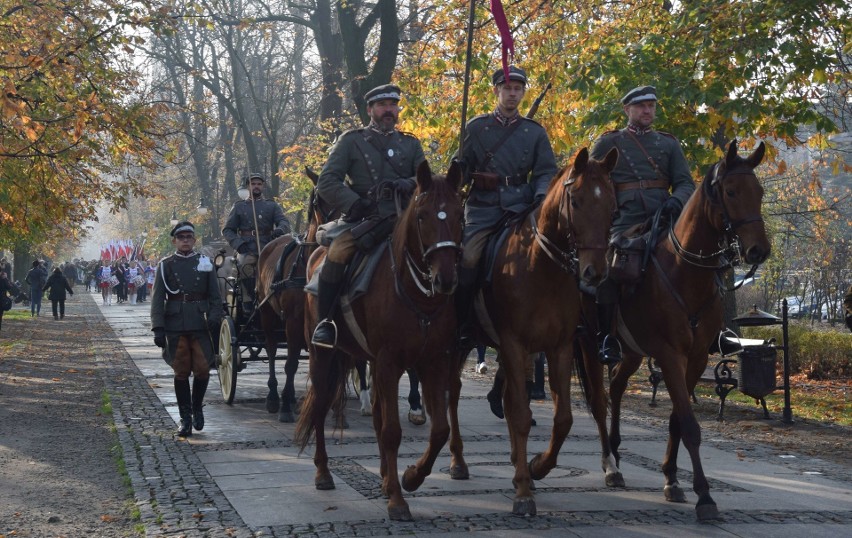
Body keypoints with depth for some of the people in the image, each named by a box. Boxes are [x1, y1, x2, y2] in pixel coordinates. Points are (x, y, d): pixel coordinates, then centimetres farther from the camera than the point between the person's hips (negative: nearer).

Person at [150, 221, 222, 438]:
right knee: (181, 372, 3)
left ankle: (197, 407, 22)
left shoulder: (205, 263, 8)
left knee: (202, 370, -3)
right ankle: (185, 418, 12)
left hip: (200, 326, 1)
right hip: (175, 328, -1)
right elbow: (157, 299, 2)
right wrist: (158, 328, -7)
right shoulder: (165, 266, 5)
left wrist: (214, 317, -8)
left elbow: (215, 296, 9)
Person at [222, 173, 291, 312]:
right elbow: (227, 230, 14)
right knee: (246, 265, -32)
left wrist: (280, 229, -22)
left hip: (268, 248, 1)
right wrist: (238, 244, -6)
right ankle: (248, 305, -28)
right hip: (247, 249, -1)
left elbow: (284, 221, 3)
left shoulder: (272, 205, 19)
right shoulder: (239, 206, 19)